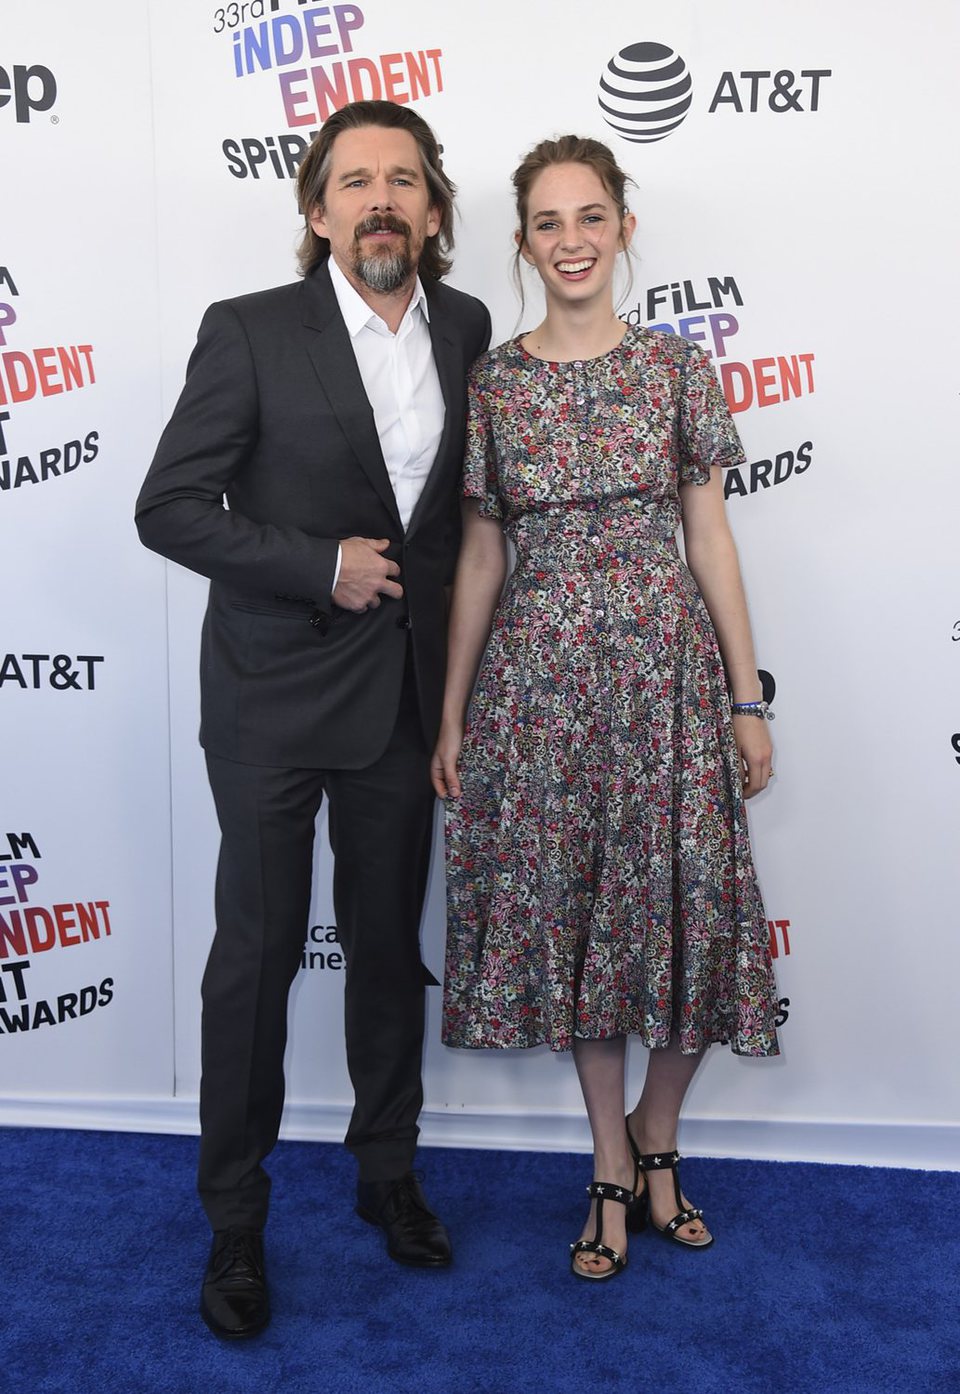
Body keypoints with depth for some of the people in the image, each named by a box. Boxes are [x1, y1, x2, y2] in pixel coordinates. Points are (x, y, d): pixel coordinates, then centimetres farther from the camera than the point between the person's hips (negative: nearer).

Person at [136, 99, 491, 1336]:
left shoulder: (466, 329, 4)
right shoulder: (250, 332, -10)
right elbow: (168, 508, -10)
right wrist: (321, 567, -18)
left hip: (405, 690, 4)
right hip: (273, 691, -4)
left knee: (389, 940, 15)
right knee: (258, 950, 5)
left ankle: (387, 1169, 36)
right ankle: (234, 1218, 24)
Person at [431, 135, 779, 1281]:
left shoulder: (677, 368, 3)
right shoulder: (489, 383, 3)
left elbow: (708, 536, 3)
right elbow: (479, 557, 5)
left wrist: (748, 698, 1)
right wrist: (451, 718, 5)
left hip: (666, 666, 0)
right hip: (539, 675, 1)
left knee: (685, 912, 2)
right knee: (566, 911, 7)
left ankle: (654, 1140, 29)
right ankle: (613, 1162, 27)